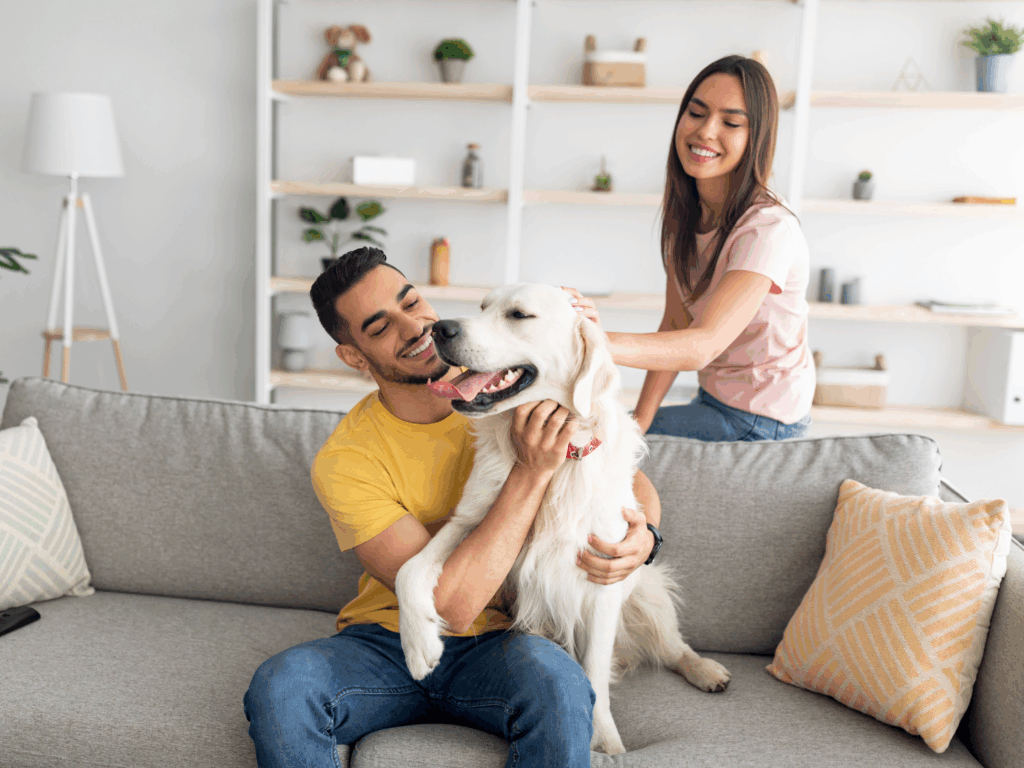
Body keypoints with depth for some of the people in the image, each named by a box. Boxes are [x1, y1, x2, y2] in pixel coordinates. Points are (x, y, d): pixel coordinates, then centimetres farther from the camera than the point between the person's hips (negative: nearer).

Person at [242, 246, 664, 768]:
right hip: (385, 643, 0)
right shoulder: (343, 462, -14)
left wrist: (644, 534, -20)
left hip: (497, 645, 1)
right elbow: (450, 606, -23)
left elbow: (635, 483, 5)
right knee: (278, 686, -30)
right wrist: (533, 470, -28)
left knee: (552, 675, -34)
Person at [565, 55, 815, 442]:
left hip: (761, 422, -6)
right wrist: (640, 419, -15)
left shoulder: (769, 228, -27)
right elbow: (675, 322, -4)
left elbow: (704, 344, -37)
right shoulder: (681, 206, -2)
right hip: (714, 400, 6)